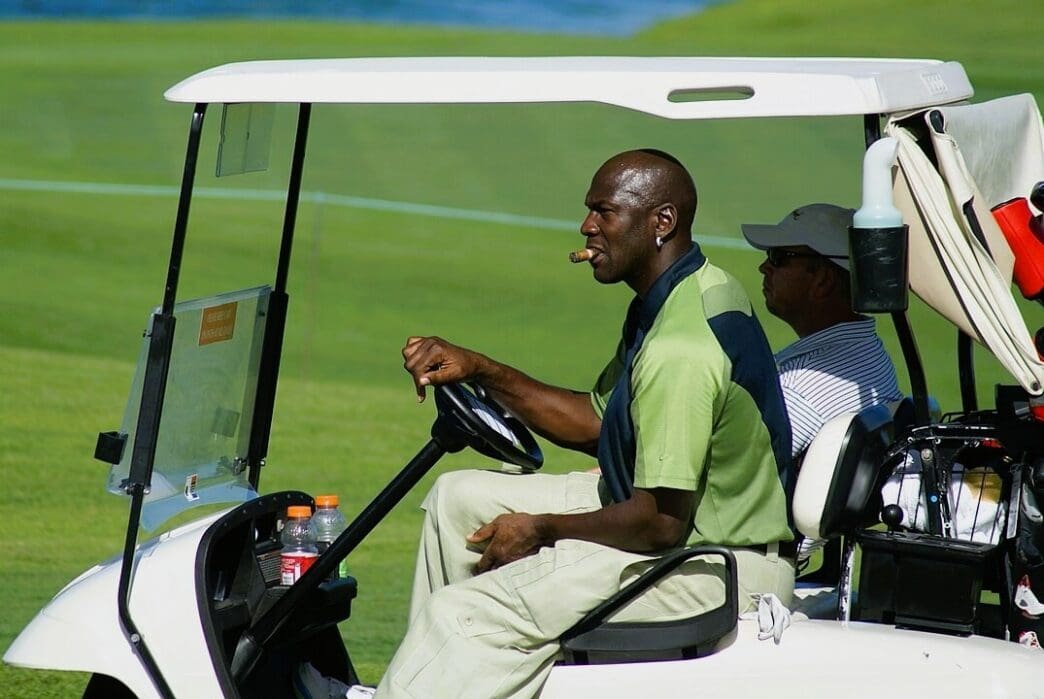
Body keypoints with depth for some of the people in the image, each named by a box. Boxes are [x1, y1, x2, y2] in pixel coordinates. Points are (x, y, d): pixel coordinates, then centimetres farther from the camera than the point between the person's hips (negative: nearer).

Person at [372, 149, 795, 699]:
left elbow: (661, 524, -26)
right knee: (460, 498, 14)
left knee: (467, 612, -19)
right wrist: (478, 370, 7)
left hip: (712, 570, -11)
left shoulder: (681, 349, -26)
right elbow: (594, 421, 16)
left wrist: (542, 529, -10)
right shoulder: (695, 293, 7)